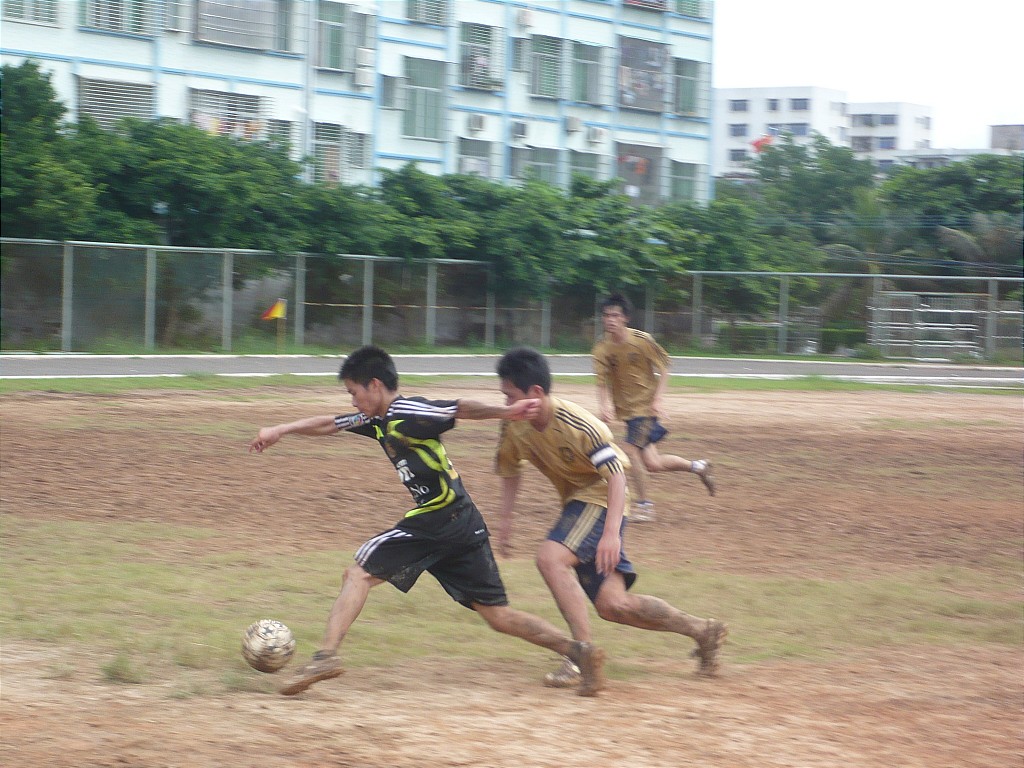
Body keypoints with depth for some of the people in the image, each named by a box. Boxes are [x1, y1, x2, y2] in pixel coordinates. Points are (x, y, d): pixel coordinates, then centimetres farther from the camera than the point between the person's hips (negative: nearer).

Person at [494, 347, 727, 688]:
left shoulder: (577, 425, -27)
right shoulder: (514, 426, -6)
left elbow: (616, 475, -30)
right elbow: (509, 469, 13)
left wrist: (611, 533, -40)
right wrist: (505, 520, 6)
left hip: (601, 497, -7)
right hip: (576, 501, 7)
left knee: (551, 558, -29)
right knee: (612, 604, 1)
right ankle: (702, 631, 17)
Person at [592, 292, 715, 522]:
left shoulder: (643, 340, -13)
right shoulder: (601, 350, -6)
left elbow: (663, 369, -3)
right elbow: (603, 383, -10)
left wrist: (657, 399, -13)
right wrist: (606, 406, -29)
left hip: (645, 406, -4)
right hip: (625, 408, 4)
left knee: (632, 450, -20)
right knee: (652, 464, 4)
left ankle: (644, 503, -4)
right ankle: (698, 466, 28)